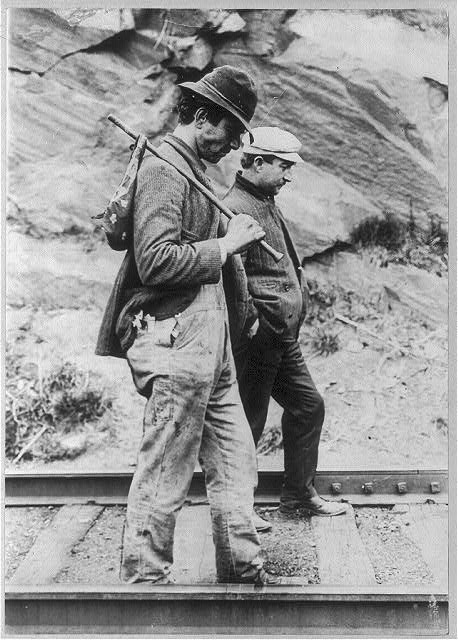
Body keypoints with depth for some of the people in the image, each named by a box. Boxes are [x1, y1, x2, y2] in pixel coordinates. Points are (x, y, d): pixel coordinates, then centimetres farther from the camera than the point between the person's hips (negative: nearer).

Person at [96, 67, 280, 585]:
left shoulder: (195, 171, 20)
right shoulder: (162, 170, -11)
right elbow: (156, 261, -23)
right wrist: (226, 244, -13)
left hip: (210, 338, 10)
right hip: (175, 338, -10)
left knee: (235, 462, 15)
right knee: (163, 476, -1)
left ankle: (243, 570, 27)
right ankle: (144, 579, 13)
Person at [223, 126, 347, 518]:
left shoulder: (267, 204, 18)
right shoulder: (235, 209, -16)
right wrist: (249, 323, -22)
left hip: (284, 338, 10)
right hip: (257, 339, -10)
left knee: (309, 406, 16)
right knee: (248, 423, 1)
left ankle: (300, 493, 31)